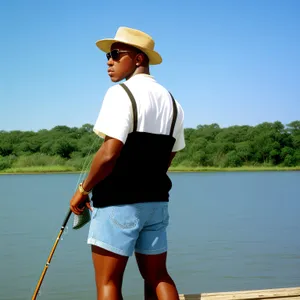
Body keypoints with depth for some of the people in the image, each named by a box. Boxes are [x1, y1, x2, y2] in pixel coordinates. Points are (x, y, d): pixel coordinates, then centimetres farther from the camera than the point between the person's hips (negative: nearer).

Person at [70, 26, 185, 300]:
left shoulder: (121, 93, -11)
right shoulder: (171, 101, 12)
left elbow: (109, 154, -19)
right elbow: (168, 156, 13)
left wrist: (84, 190, -8)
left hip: (118, 203, -7)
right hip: (157, 200, 8)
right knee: (157, 277, 15)